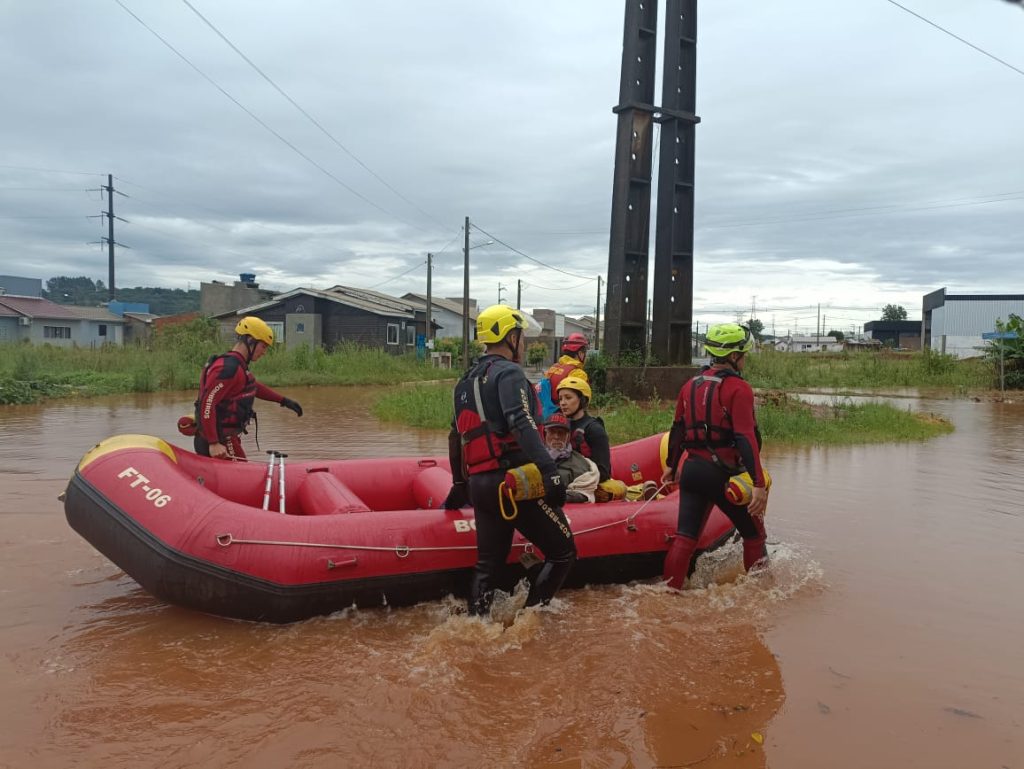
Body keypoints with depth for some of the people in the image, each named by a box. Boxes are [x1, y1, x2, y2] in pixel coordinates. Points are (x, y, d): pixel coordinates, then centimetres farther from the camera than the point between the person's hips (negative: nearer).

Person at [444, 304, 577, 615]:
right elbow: (522, 426, -23)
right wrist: (550, 472, -28)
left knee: (488, 566, 15)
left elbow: (456, 436, 26)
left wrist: (459, 484, 35)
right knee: (563, 554, 3)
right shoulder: (508, 373, -8)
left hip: (479, 485, 9)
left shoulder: (466, 381, 20)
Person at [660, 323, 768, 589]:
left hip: (691, 470, 6)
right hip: (724, 474, -6)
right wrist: (759, 484, -23)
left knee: (685, 536, 5)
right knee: (753, 535, 13)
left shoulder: (690, 385, 10)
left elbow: (677, 430, 17)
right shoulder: (738, 389, -11)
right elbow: (746, 439, -20)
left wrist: (671, 466, 29)